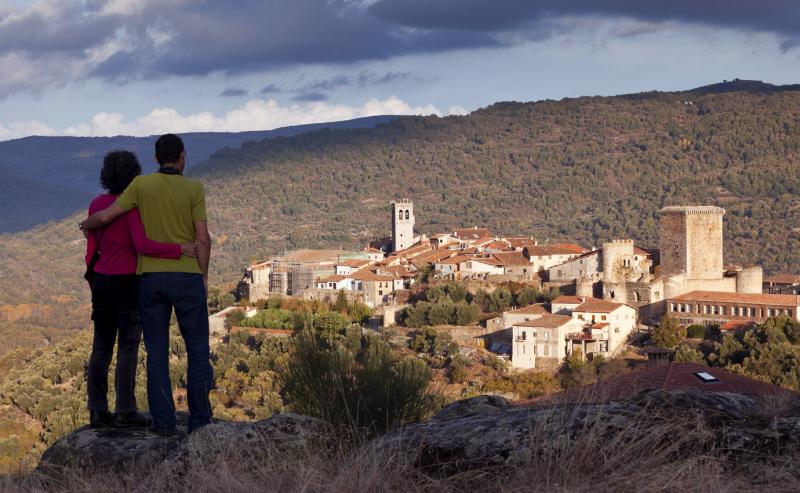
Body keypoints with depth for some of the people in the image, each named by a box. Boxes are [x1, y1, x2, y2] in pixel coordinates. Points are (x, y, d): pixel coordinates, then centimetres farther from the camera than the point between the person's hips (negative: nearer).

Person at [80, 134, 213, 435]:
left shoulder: (142, 184, 0)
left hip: (151, 278, 2)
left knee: (157, 351, 7)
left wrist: (87, 225, 20)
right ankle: (199, 419, 3)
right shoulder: (194, 188, -4)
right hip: (187, 277, -2)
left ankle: (163, 420, 1)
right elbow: (202, 238, -7)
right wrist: (204, 277, 5)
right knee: (198, 349, 8)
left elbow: (106, 216, -4)